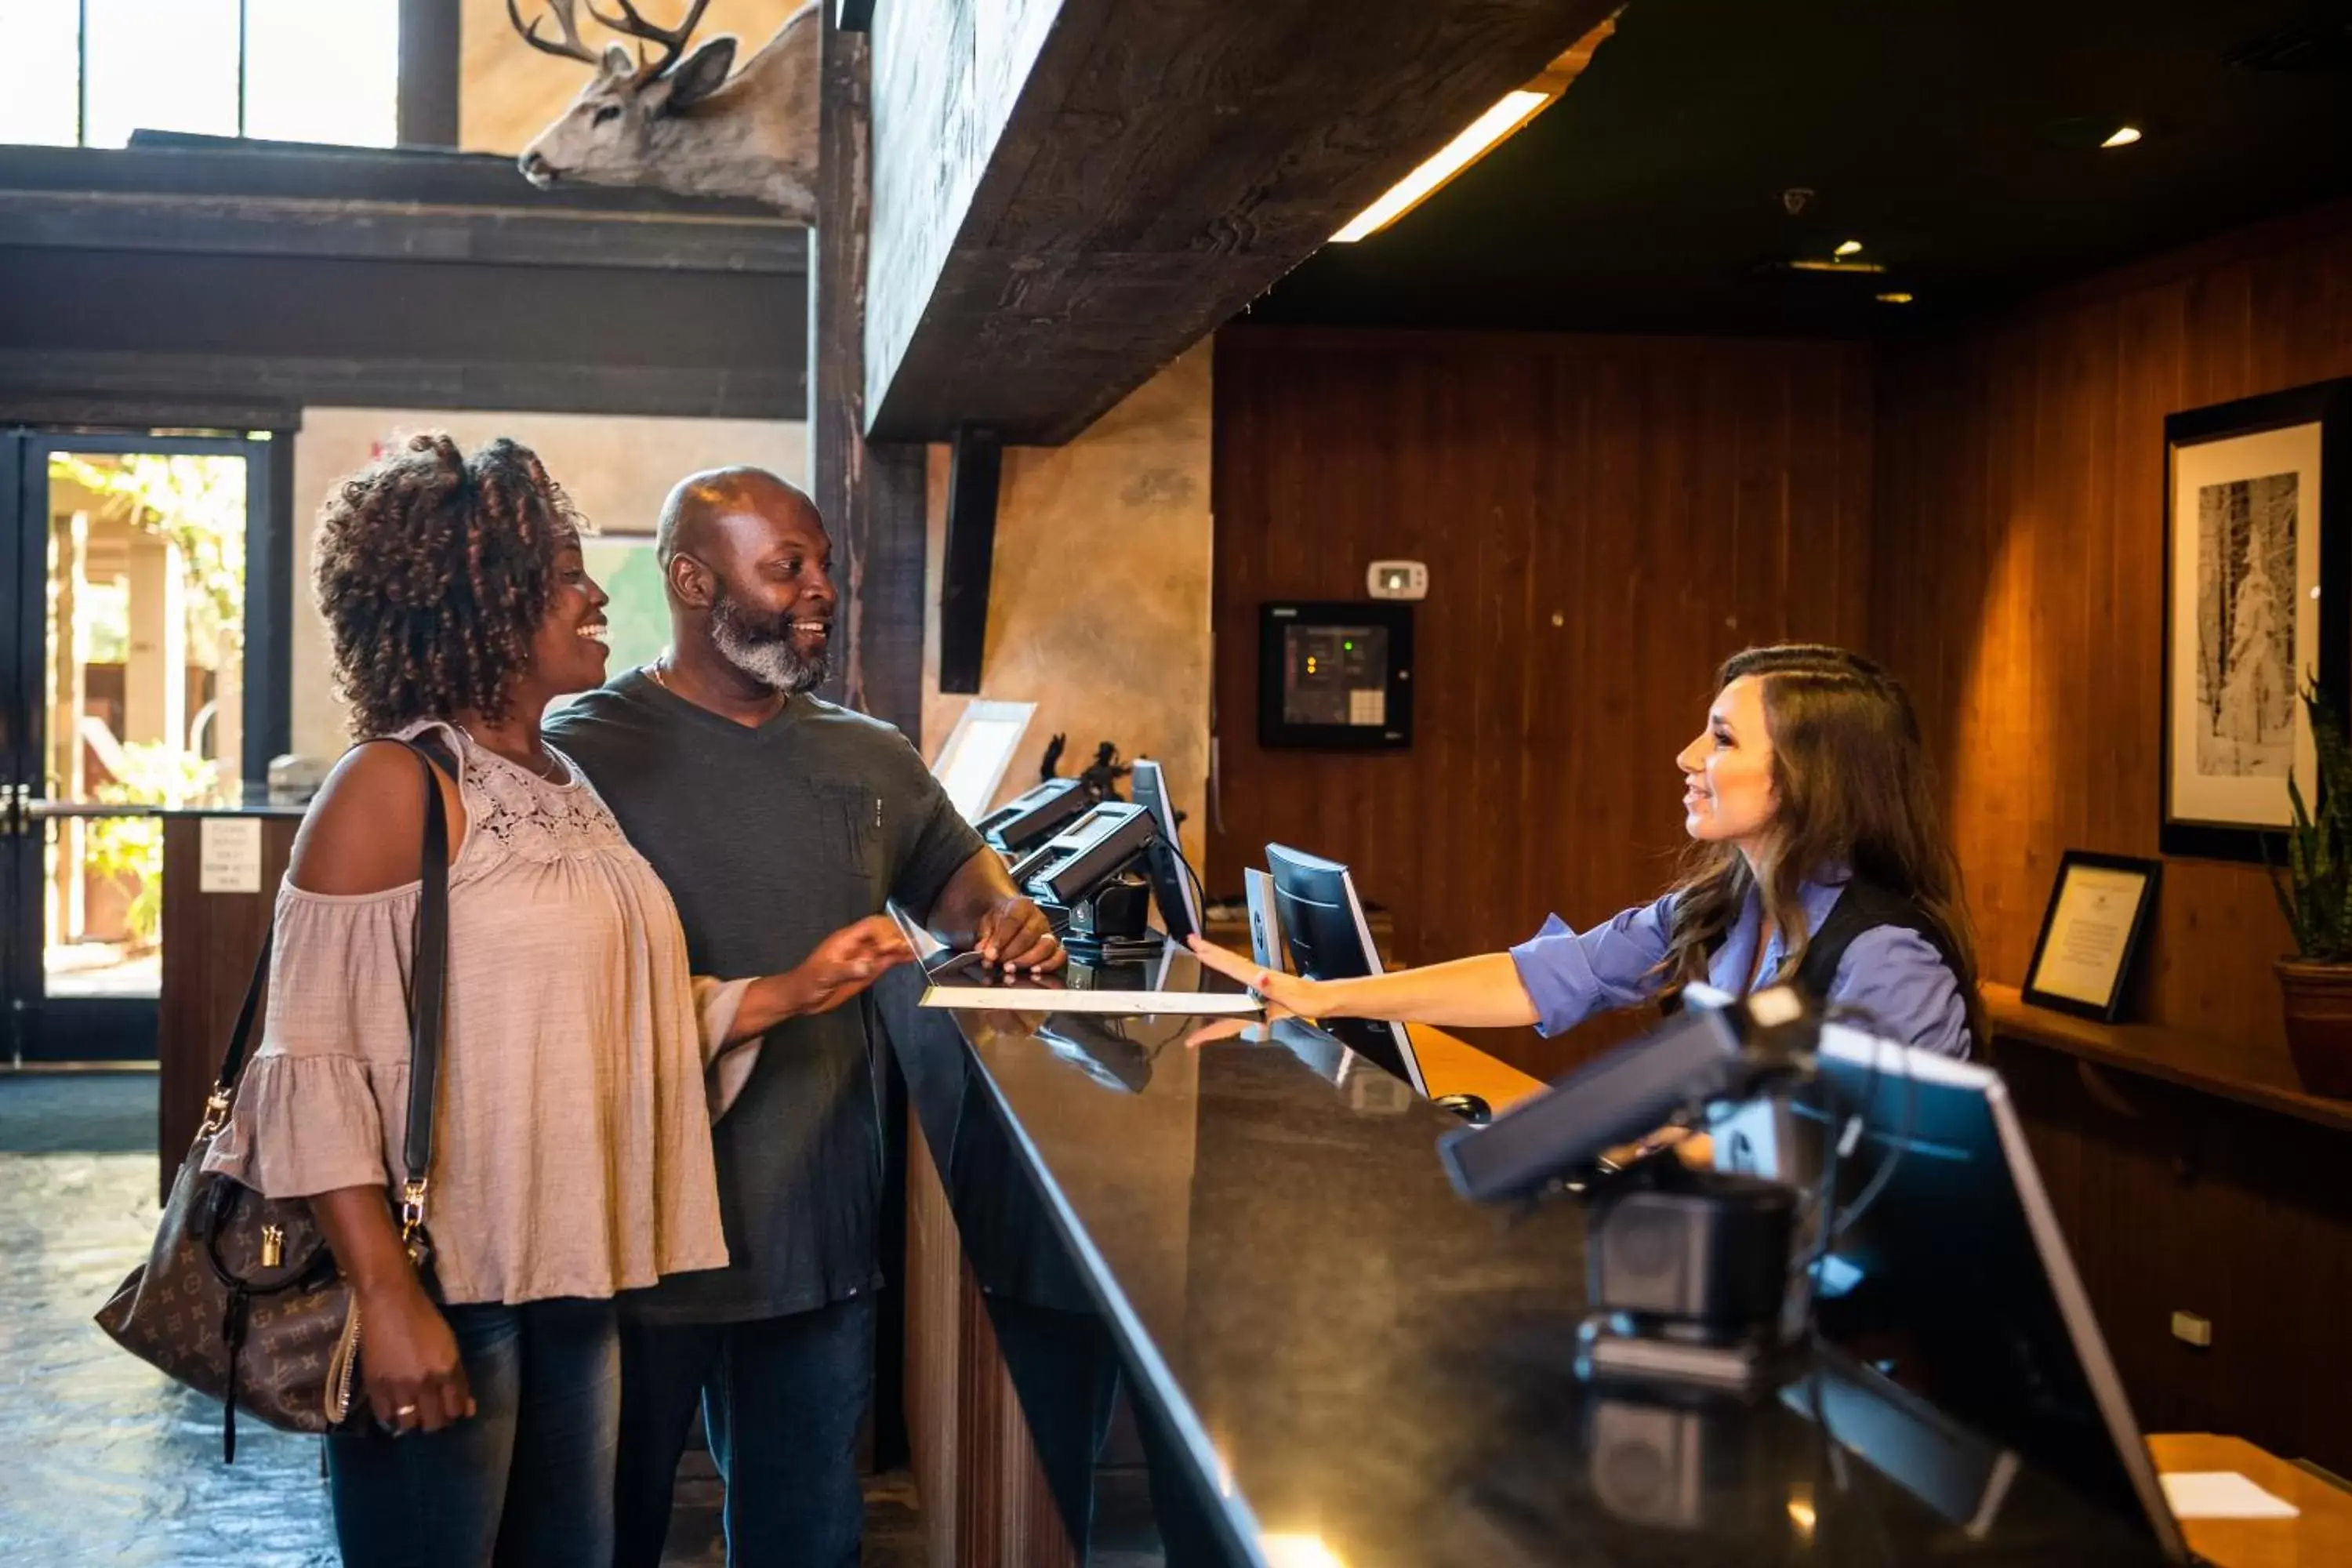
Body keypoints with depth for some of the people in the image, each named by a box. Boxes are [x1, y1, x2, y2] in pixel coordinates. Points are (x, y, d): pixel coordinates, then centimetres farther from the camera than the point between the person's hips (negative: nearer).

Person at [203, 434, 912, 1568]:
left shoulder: (566, 788, 11)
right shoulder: (394, 788, -12)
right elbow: (312, 1063, -16)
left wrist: (797, 991, 6)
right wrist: (386, 1300, -21)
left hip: (570, 1275, 8)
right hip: (442, 1289, -7)